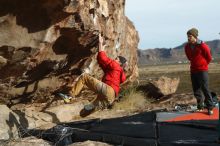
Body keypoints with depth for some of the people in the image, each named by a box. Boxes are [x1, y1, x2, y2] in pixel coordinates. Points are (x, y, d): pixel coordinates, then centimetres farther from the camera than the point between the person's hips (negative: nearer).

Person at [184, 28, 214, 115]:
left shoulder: (203, 46, -16)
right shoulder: (187, 47, 1)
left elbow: (209, 58, -2)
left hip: (202, 70, -6)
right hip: (193, 71, 6)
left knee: (205, 89, -7)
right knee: (196, 90, 9)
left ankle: (210, 108, -1)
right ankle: (200, 107, 19)